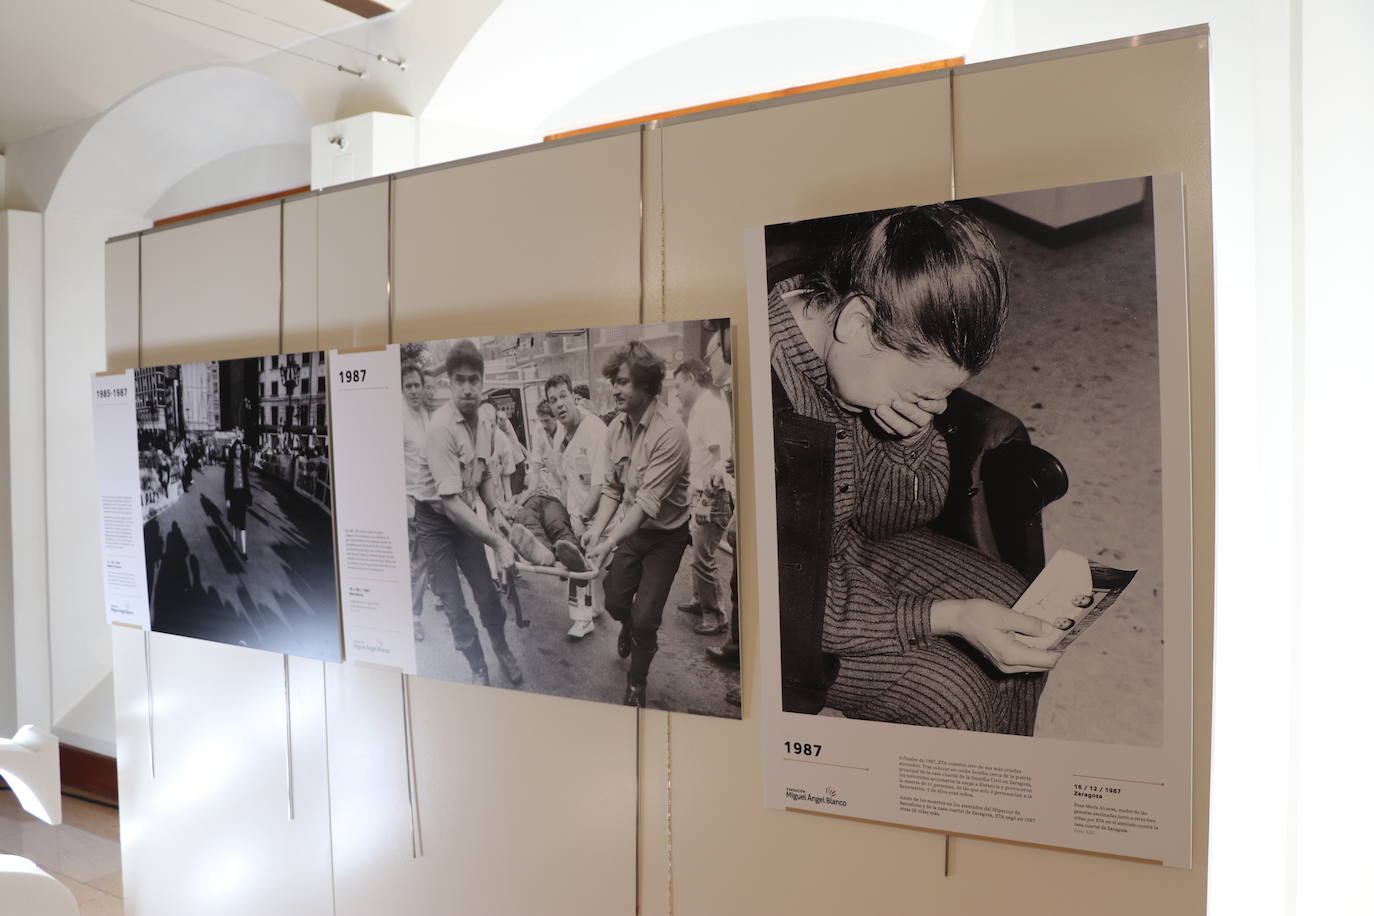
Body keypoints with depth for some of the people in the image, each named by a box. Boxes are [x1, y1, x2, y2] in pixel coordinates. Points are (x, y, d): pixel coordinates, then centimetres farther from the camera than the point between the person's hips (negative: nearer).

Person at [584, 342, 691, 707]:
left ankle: (637, 680, 23)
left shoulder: (670, 432, -28)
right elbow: (612, 487, -2)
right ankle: (629, 626, 51)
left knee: (645, 616, -5)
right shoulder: (615, 427, -6)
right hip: (631, 529, 5)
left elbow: (649, 500, -30)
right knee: (614, 601, 13)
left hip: (666, 535, -5)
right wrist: (597, 527, -17)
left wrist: (610, 542, -33)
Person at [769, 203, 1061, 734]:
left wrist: (911, 439, -21)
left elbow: (894, 520, 0)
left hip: (852, 543, 7)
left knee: (1016, 607, 2)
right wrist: (948, 617, -29)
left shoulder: (878, 369, -11)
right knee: (948, 690, -18)